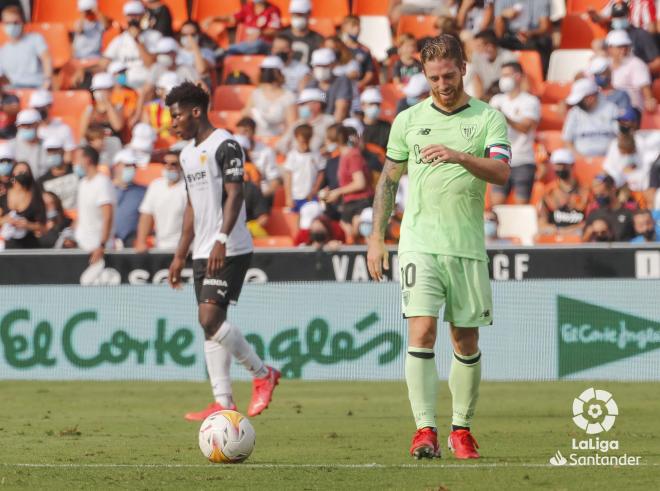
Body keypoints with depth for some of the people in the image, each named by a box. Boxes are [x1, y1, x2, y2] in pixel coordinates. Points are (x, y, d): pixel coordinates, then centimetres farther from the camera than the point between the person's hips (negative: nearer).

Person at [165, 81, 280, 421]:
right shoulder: (187, 153, 18)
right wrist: (180, 255, 21)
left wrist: (221, 239, -28)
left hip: (230, 250, -9)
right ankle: (223, 403, 6)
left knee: (210, 318, -17)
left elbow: (234, 195, -18)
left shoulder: (224, 145, -10)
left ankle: (262, 374, -1)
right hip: (203, 253, 9)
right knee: (209, 325, 5)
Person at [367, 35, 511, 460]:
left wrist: (460, 156, -28)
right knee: (421, 331, -14)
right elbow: (388, 180, 17)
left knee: (466, 341, 5)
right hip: (419, 244, 0)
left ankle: (462, 428, 19)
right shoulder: (409, 120, 9)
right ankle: (425, 429, -15)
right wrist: (376, 239, 12)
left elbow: (501, 172, -11)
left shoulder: (488, 118, 3)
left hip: (468, 246, 0)